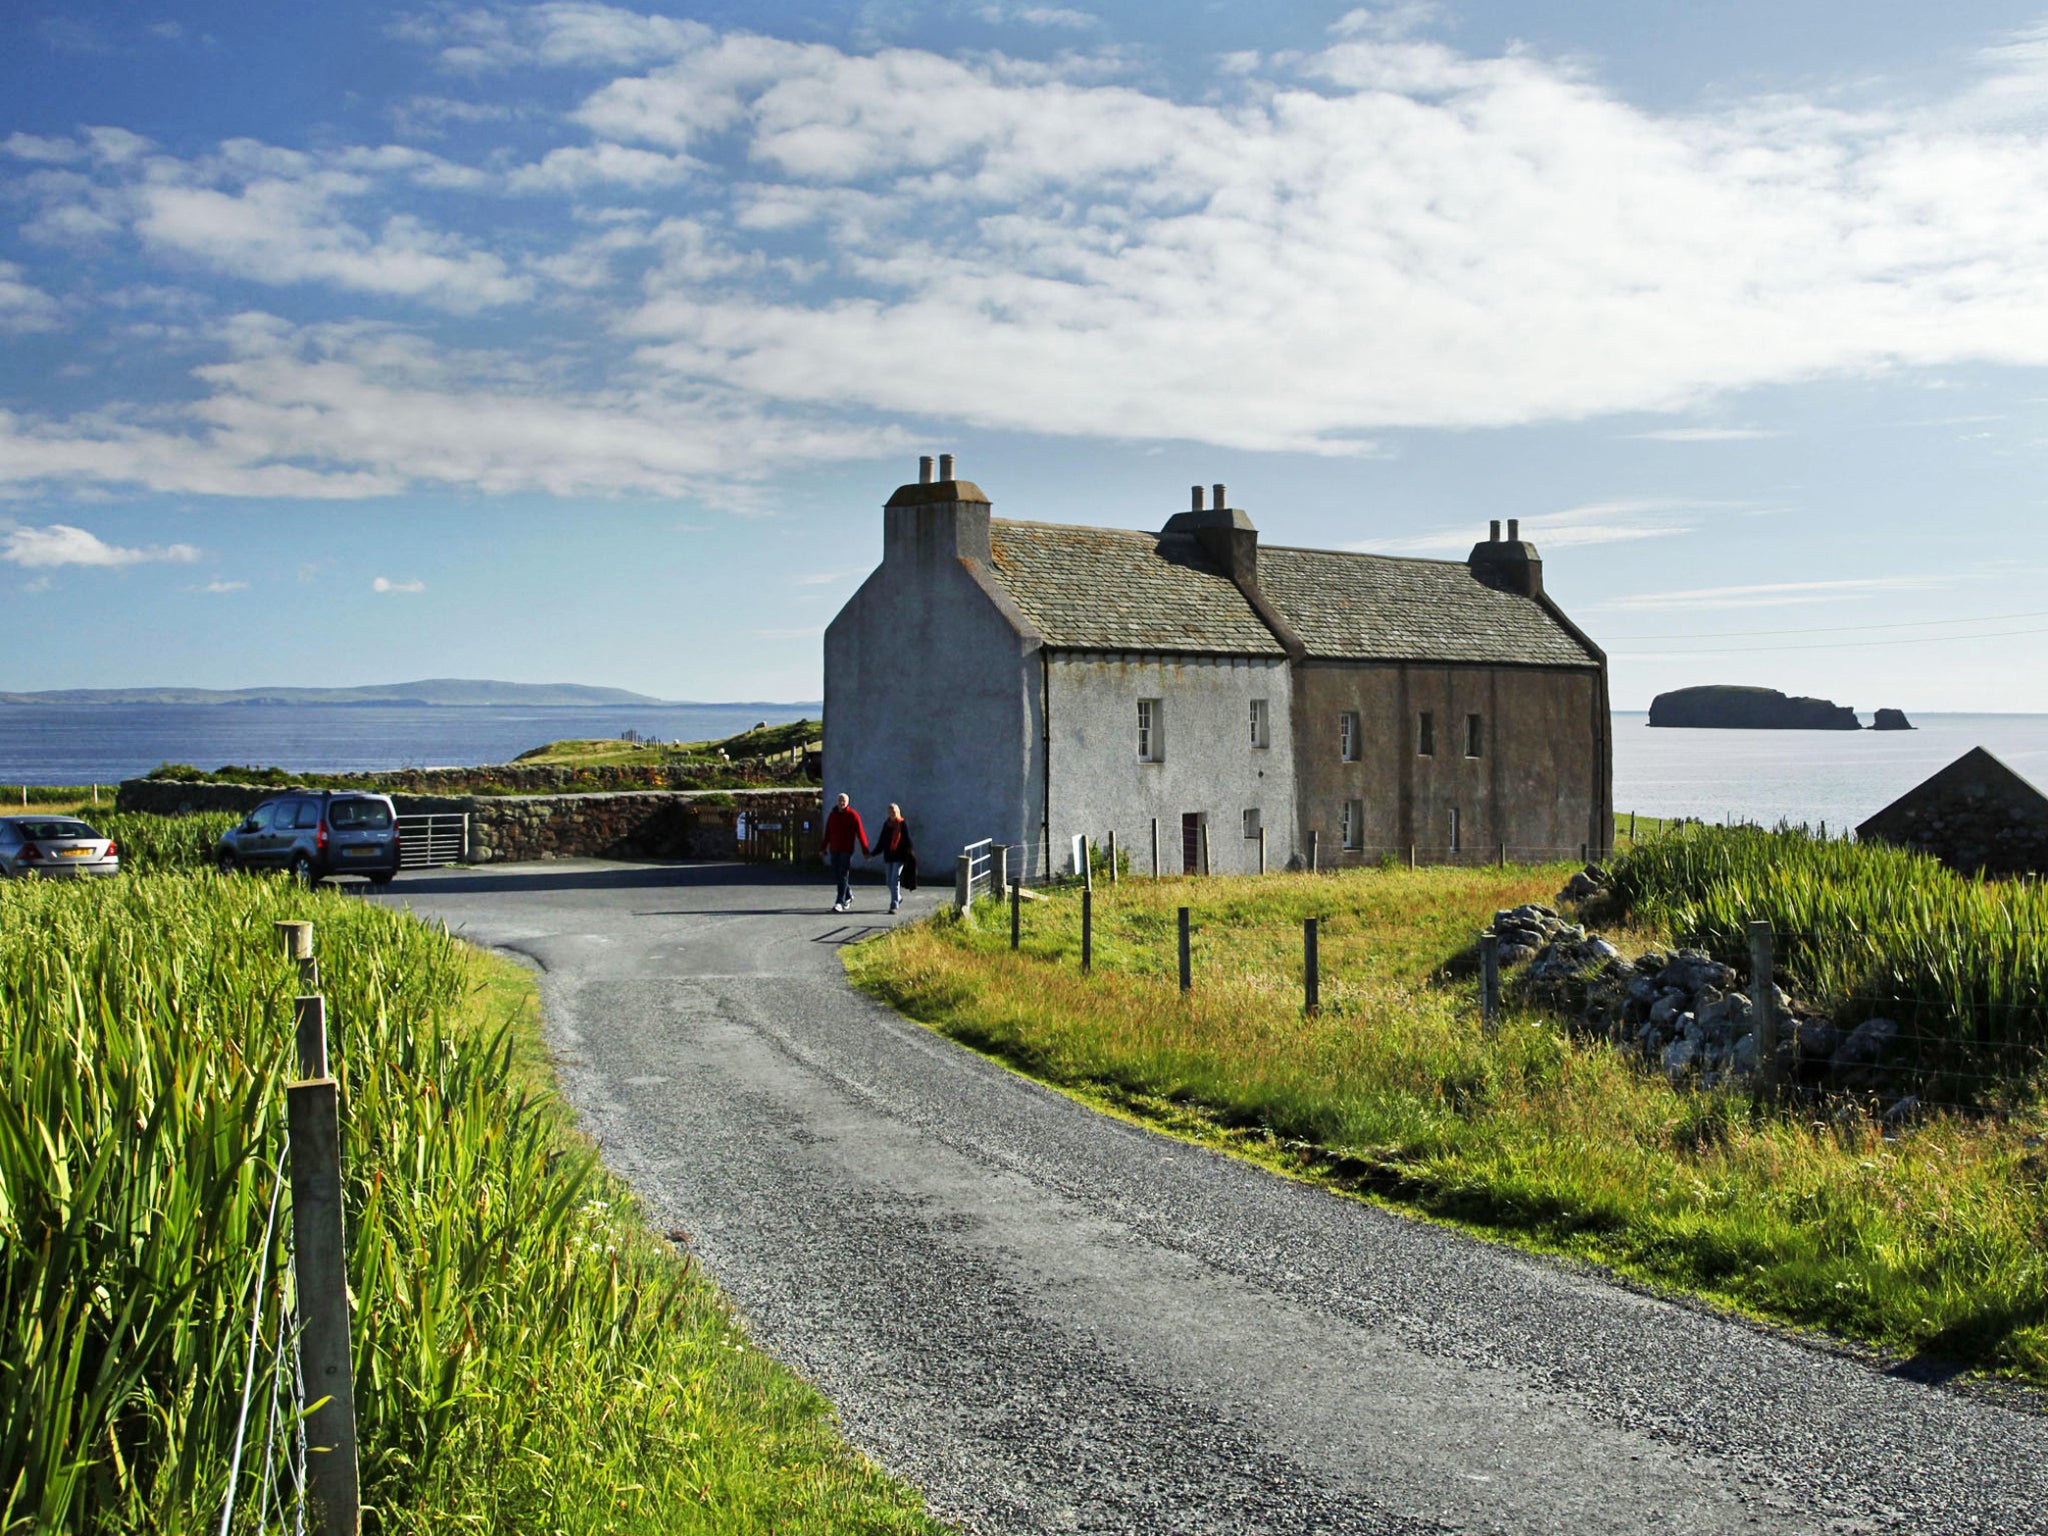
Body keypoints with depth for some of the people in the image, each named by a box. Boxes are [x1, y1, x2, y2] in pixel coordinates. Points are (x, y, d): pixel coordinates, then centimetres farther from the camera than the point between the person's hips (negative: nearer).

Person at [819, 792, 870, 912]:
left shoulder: (853, 815, -3)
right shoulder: (832, 815, 12)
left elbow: (860, 833, -7)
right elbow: (827, 833, 17)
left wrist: (865, 850, -10)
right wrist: (823, 848, 14)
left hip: (846, 850, -5)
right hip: (834, 850, 5)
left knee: (843, 875, -8)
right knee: (837, 874, 9)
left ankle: (840, 903, -10)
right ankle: (849, 895, 29)